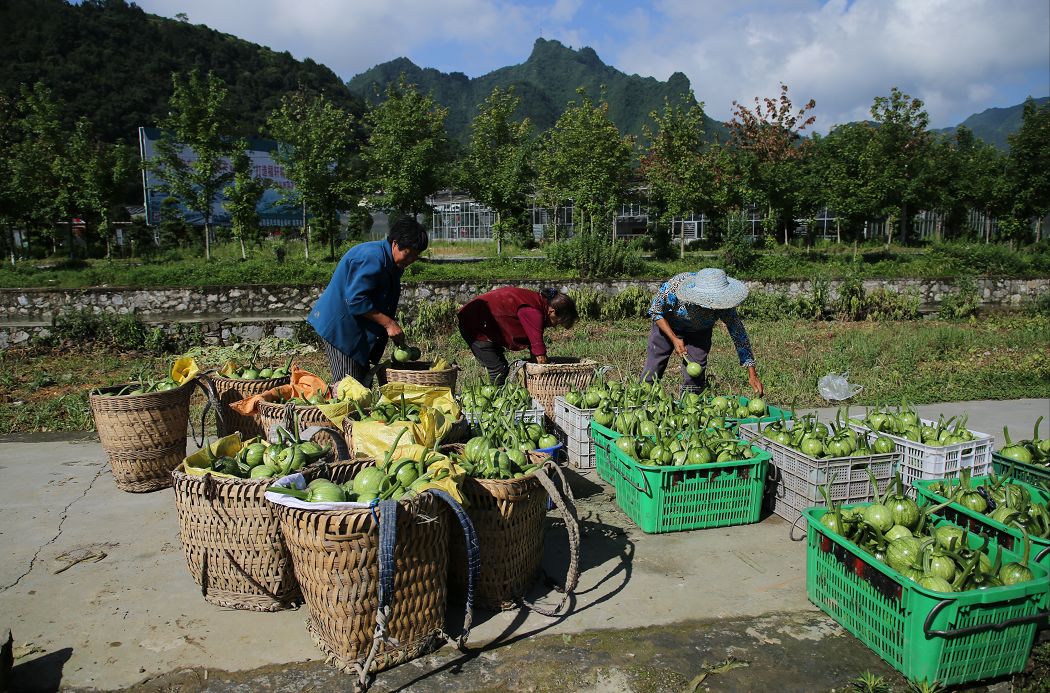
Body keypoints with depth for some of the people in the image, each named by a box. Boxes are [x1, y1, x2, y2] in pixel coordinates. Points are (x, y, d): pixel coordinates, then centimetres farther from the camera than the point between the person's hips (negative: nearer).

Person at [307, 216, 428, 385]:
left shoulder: (393, 264, 10)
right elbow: (356, 300, -27)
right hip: (339, 326, -10)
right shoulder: (372, 258, -22)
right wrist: (389, 323, -24)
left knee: (363, 383, 9)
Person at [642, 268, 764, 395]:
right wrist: (674, 339, -27)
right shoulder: (673, 288, -40)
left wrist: (752, 373, -30)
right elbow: (655, 311, -20)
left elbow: (738, 334, -26)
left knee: (695, 377, -7)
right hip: (667, 326, -1)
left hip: (699, 331, 1)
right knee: (653, 367, -2)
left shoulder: (723, 305, -34)